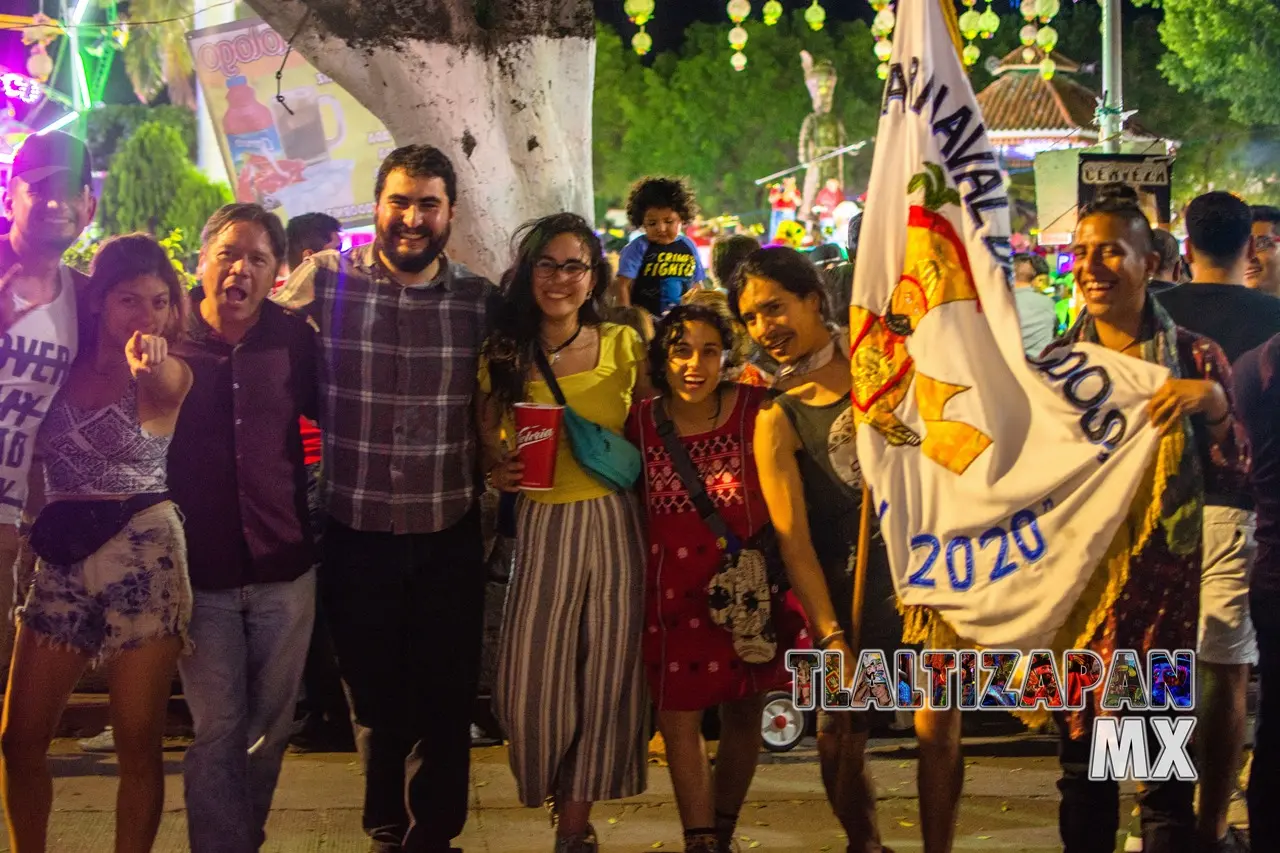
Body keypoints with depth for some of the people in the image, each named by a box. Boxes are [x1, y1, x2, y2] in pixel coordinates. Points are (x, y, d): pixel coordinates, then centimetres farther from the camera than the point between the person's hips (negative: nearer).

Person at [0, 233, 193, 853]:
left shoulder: (167, 373, -6)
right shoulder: (66, 361, 7)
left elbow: (166, 385, -31)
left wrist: (147, 364, -54)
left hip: (143, 556, -4)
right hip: (62, 555, 4)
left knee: (138, 747, -1)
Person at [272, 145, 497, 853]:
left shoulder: (480, 298, 0)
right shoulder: (325, 281, -5)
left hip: (449, 532, 1)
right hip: (356, 530, -1)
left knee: (445, 701, 9)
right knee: (374, 699, 14)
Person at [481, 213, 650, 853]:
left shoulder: (624, 346, 2)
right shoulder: (503, 356, 3)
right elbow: (487, 445, 8)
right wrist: (499, 472, -11)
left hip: (615, 524, 0)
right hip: (541, 528, 0)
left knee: (605, 675, 4)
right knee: (534, 678, -3)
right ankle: (560, 797, 26)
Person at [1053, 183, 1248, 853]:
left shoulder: (1195, 359, -1)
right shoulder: (1056, 362, 7)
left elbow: (1233, 484, -4)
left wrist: (1214, 404, -20)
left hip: (1162, 579, -3)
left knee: (1166, 779, -2)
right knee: (1083, 769, 9)